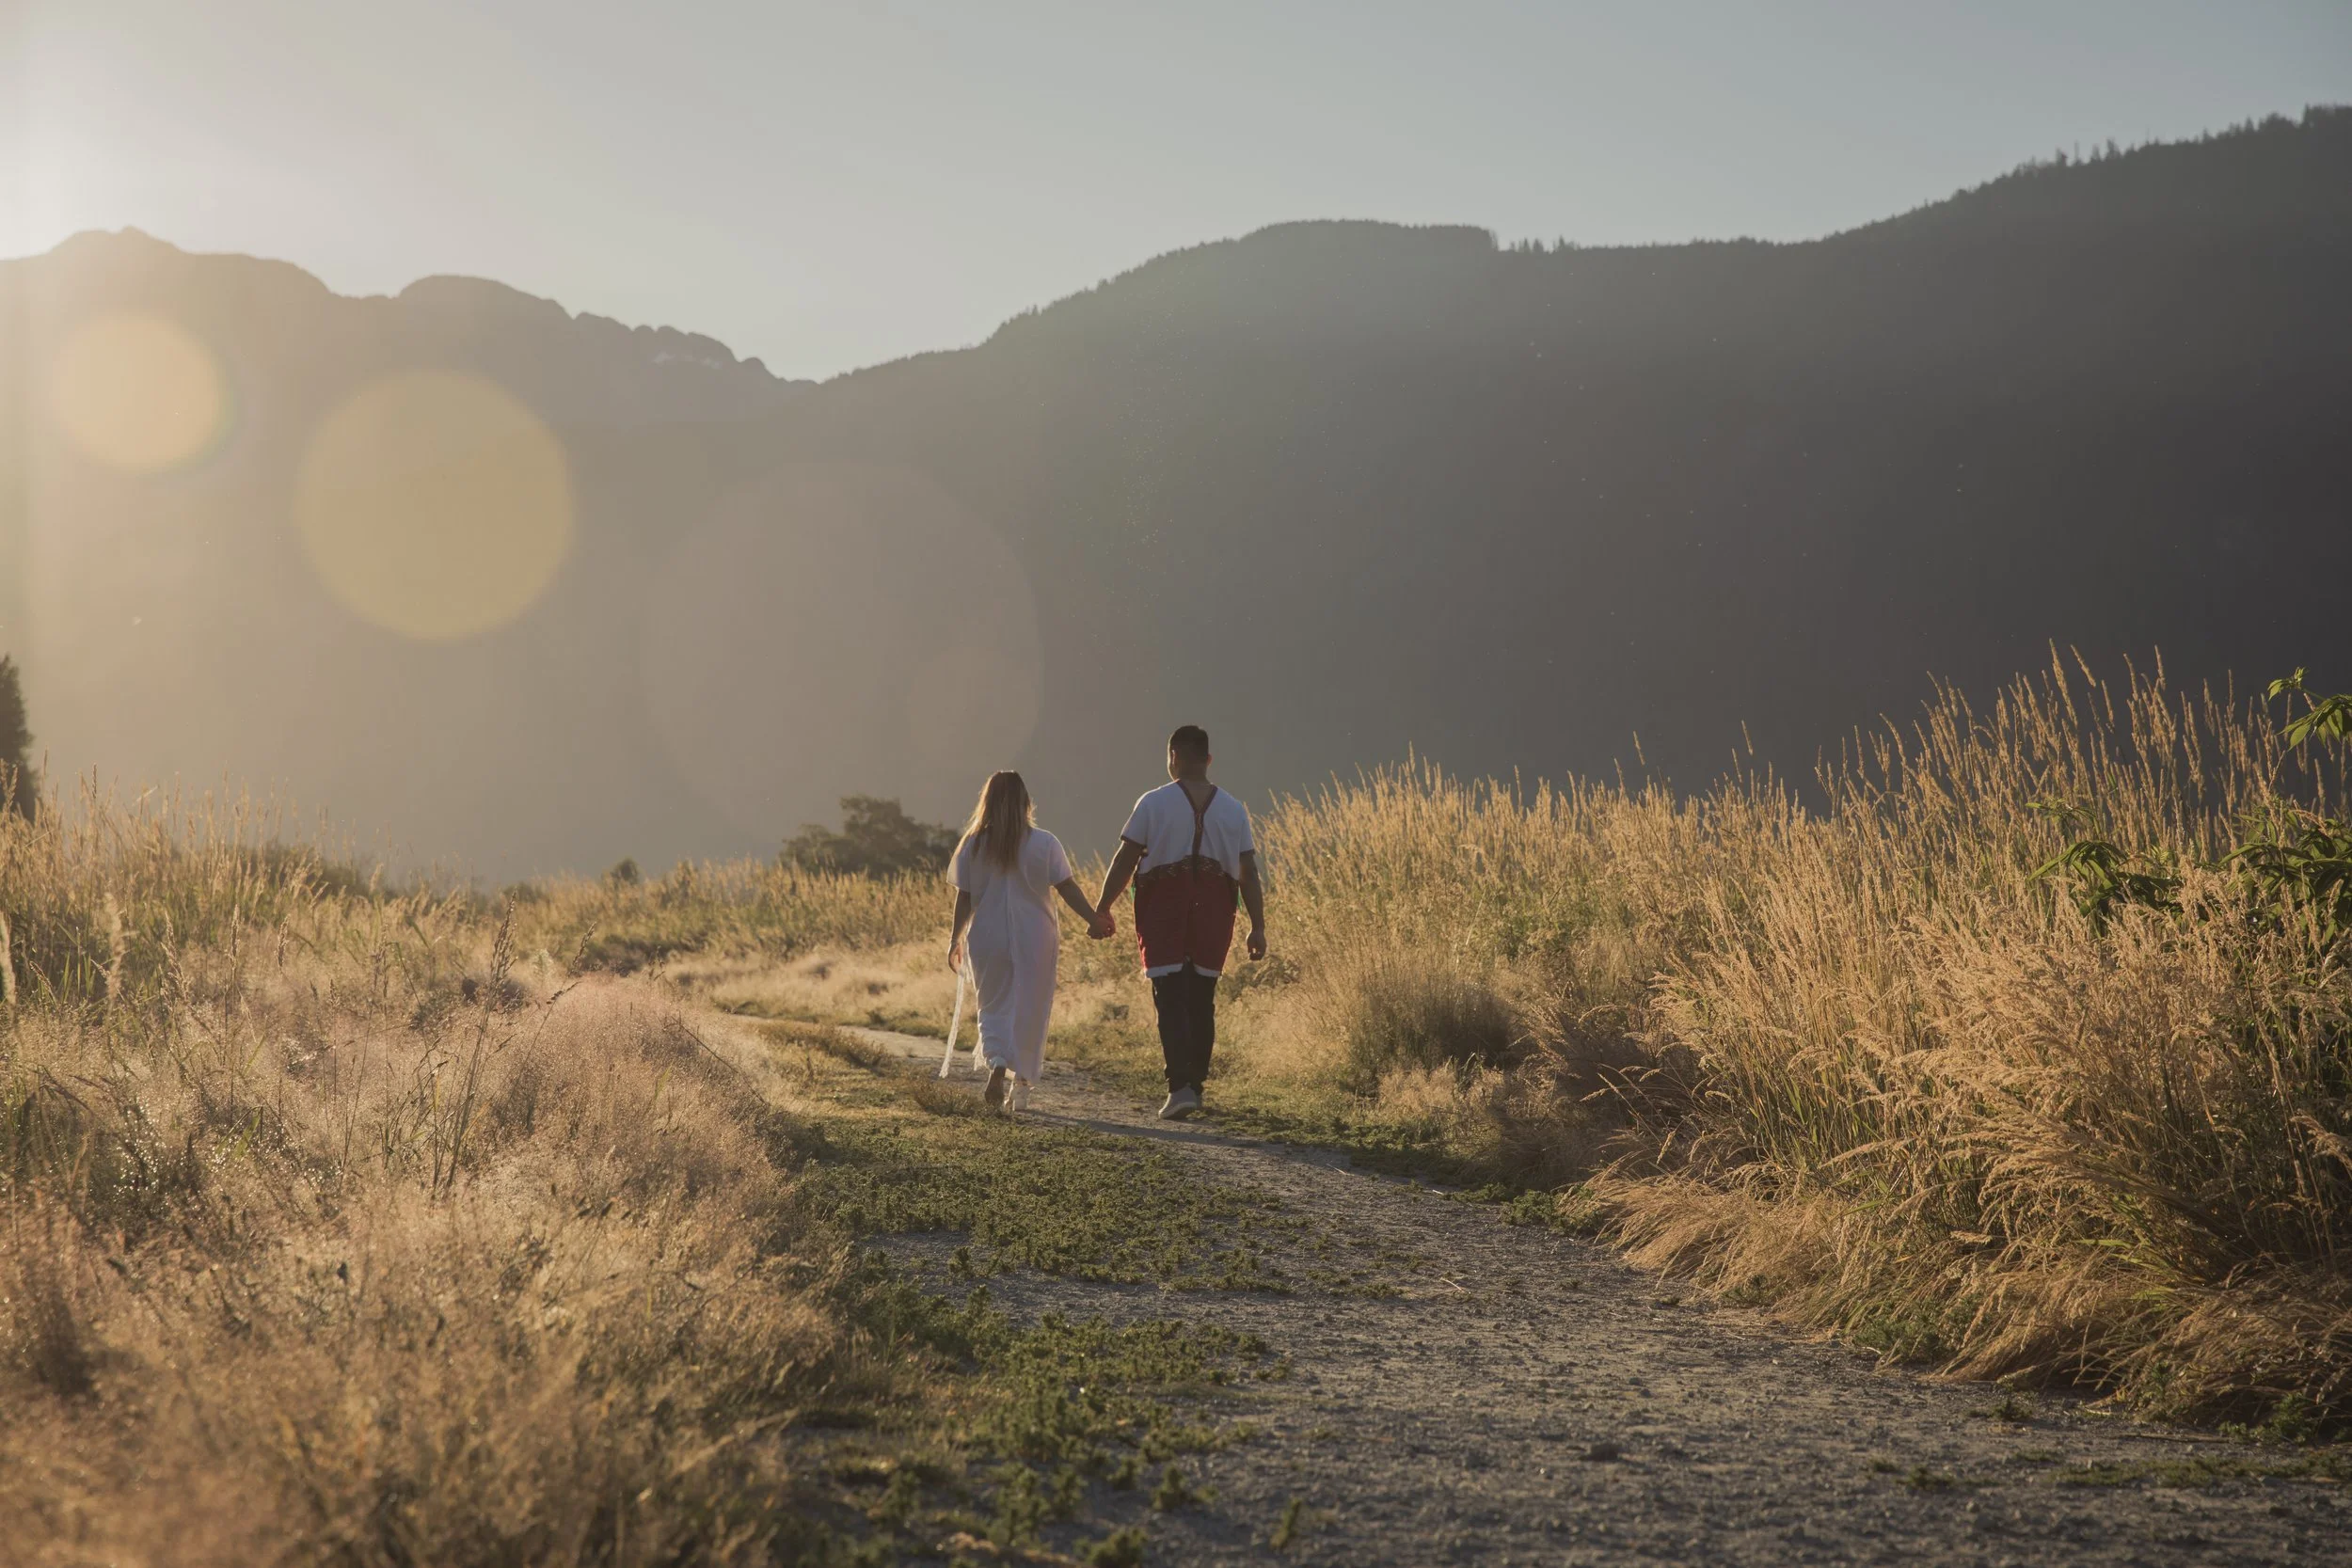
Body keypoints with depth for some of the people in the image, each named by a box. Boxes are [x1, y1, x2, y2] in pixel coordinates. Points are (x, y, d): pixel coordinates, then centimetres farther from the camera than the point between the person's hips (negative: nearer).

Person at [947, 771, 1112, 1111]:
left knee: (994, 1007, 11)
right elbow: (1067, 888, -6)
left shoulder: (973, 846, -2)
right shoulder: (1044, 844, -5)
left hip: (987, 939, 1)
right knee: (1029, 1011, 9)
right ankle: (1022, 1086, 12)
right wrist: (1094, 920, 0)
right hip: (1035, 940, -1)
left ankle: (997, 1065, -15)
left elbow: (964, 896, 1)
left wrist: (955, 938, 11)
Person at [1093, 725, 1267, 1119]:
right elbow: (1248, 872, 4)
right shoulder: (1233, 809, 7)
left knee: (1171, 999, -4)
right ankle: (1195, 1083, 17)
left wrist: (1102, 908, 3)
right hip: (1214, 909, 3)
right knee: (1201, 999, 13)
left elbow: (1125, 860, -4)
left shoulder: (1154, 803, -2)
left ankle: (1180, 1085, -18)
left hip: (1164, 907, -3)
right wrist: (1257, 927, 5)